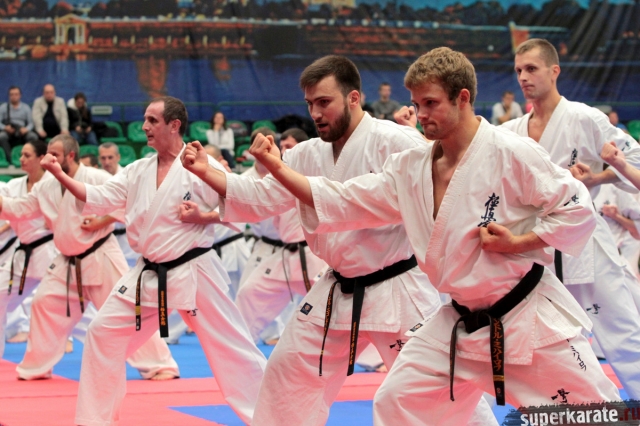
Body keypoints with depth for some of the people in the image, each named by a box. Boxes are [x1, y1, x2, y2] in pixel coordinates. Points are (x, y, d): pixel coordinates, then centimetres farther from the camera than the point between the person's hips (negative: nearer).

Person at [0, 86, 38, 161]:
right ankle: (9, 159, -32)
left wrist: (26, 129, -16)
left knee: (33, 136, -31)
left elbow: (31, 123, 7)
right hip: (8, 131, -1)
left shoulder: (26, 108, 13)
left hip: (22, 131, 1)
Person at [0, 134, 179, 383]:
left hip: (101, 258, -7)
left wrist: (102, 222, -21)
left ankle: (160, 365, -1)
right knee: (45, 304, 5)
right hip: (68, 263, 7)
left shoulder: (96, 178, -14)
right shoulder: (45, 188, 6)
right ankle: (35, 368, 19)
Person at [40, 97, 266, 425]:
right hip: (149, 275, 6)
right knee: (104, 333, 5)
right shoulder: (138, 171, 8)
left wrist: (201, 216, -21)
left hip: (193, 272, -6)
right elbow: (97, 198, 3)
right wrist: (59, 174, -7)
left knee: (229, 345, -4)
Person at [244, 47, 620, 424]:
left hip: (530, 320, -5)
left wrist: (518, 243, -20)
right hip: (461, 324, 5)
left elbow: (578, 211, -13)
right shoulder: (410, 168, 1)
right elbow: (343, 203, 0)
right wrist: (277, 168, -8)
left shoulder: (510, 152, -17)